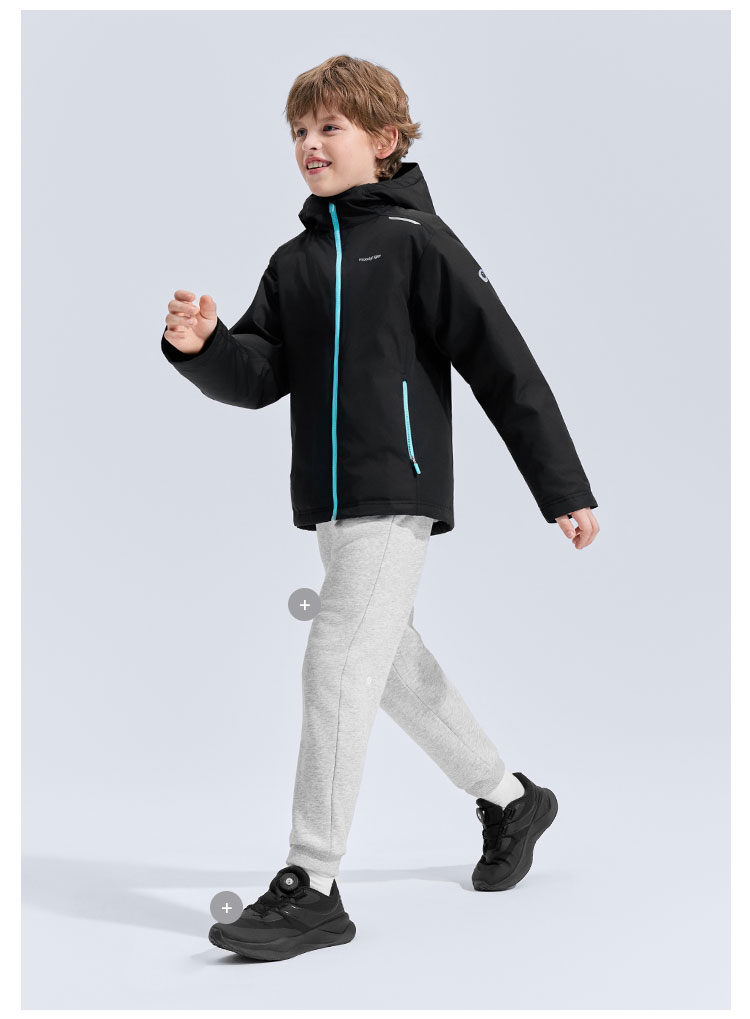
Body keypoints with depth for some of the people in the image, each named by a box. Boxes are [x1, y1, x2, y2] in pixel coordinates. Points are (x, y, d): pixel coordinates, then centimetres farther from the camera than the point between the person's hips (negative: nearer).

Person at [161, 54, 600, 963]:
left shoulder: (416, 240, -6)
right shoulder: (296, 261, 14)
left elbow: (503, 366, -8)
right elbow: (259, 376, 7)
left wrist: (564, 491, -10)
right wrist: (203, 347, -16)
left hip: (396, 493, -8)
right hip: (328, 502, 8)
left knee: (337, 667, -12)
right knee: (395, 668, 17)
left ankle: (311, 889, -5)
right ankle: (511, 800, 37)